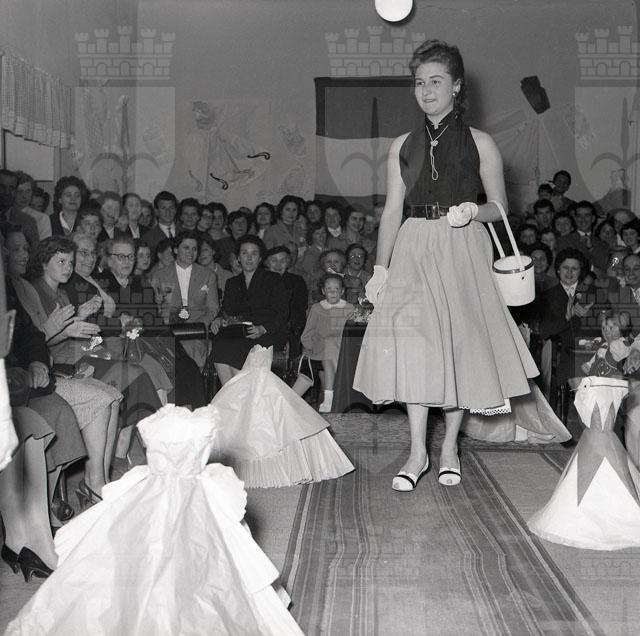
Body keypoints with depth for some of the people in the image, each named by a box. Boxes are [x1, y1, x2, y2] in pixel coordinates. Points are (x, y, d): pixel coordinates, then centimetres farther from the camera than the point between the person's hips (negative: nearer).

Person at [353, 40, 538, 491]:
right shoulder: (403, 146, 12)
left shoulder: (480, 144, 5)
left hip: (463, 250, -1)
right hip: (414, 250, 2)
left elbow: (500, 208, 6)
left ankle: (450, 446, 16)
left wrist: (473, 211, -16)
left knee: (460, 341, 1)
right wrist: (381, 268, 2)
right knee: (414, 341, -10)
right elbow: (392, 211, 10)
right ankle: (418, 451, -3)